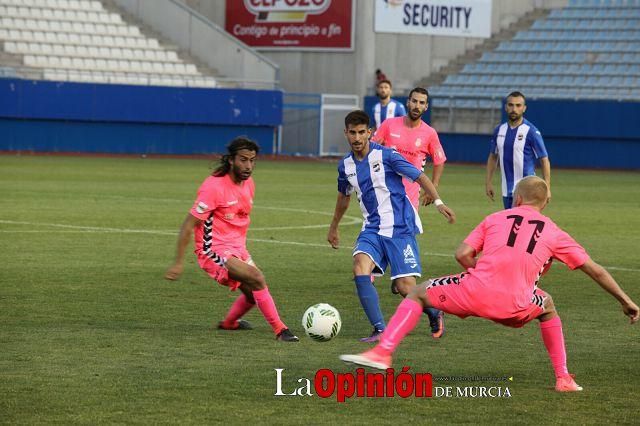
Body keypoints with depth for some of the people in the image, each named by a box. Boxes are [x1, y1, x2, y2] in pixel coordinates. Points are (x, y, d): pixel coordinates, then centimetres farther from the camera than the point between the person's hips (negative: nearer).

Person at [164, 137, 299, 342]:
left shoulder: (248, 184, 5)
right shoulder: (214, 186, -19)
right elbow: (188, 225, -17)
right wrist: (178, 263, -19)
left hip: (237, 250, 9)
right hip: (215, 252, -9)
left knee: (254, 292, 16)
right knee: (257, 278, -25)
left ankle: (228, 323, 43)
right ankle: (280, 330, -19)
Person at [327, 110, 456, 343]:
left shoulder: (385, 155, -9)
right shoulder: (345, 165, 8)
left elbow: (419, 177, -7)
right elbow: (344, 196, 27)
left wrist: (438, 202, -20)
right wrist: (333, 228, 38)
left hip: (400, 228, -4)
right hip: (372, 229, 4)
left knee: (406, 287, -10)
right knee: (360, 269, -24)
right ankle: (380, 330, -20)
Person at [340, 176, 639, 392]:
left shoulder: (495, 219, 19)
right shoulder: (554, 234, 19)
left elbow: (462, 255, 10)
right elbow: (594, 270, 21)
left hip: (475, 291, -1)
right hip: (515, 306, 1)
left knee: (419, 293, 22)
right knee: (548, 307, 36)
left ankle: (382, 353, 6)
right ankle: (563, 378, 29)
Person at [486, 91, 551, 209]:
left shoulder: (531, 131, -10)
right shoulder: (499, 130, 7)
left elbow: (544, 160, -9)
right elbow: (493, 157, 18)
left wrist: (547, 188, -15)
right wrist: (488, 182, 13)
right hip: (507, 191, 6)